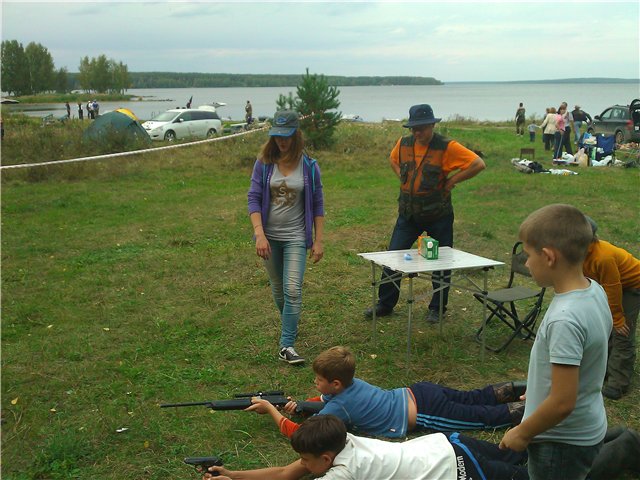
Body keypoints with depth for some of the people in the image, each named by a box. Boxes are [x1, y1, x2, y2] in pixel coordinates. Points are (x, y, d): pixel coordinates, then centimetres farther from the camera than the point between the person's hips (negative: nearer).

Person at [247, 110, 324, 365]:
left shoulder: (308, 166, -4)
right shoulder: (264, 163, -3)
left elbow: (318, 205, 1)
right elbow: (253, 199, -5)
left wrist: (318, 241, -1)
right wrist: (259, 234, -15)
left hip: (296, 237, -2)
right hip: (269, 236, 2)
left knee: (293, 289, -12)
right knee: (278, 289, 14)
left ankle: (286, 345, -7)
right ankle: (290, 327, 38)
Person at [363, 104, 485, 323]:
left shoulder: (447, 147, -14)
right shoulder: (403, 143, 1)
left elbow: (478, 164, -17)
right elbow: (393, 159, 24)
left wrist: (451, 181, -15)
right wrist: (402, 178, 7)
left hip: (438, 217, -4)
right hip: (408, 215, 4)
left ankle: (436, 309, 23)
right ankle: (385, 304, 19)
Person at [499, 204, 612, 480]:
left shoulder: (565, 320, -31)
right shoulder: (594, 291, -5)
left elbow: (563, 402, -28)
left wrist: (522, 433, -13)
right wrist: (540, 393, 19)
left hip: (563, 443, -8)